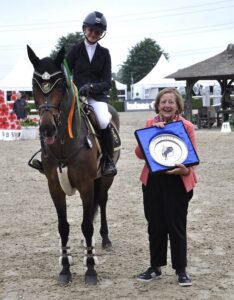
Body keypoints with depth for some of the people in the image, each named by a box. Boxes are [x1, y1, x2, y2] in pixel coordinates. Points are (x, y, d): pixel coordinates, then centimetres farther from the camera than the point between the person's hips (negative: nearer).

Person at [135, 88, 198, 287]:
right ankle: (156, 267, 25)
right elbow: (140, 154, -1)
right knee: (155, 225, 12)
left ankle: (181, 270, 15)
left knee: (177, 226, 2)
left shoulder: (186, 127, -5)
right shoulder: (150, 124, 5)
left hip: (178, 183, -3)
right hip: (152, 182, 3)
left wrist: (186, 170, -26)